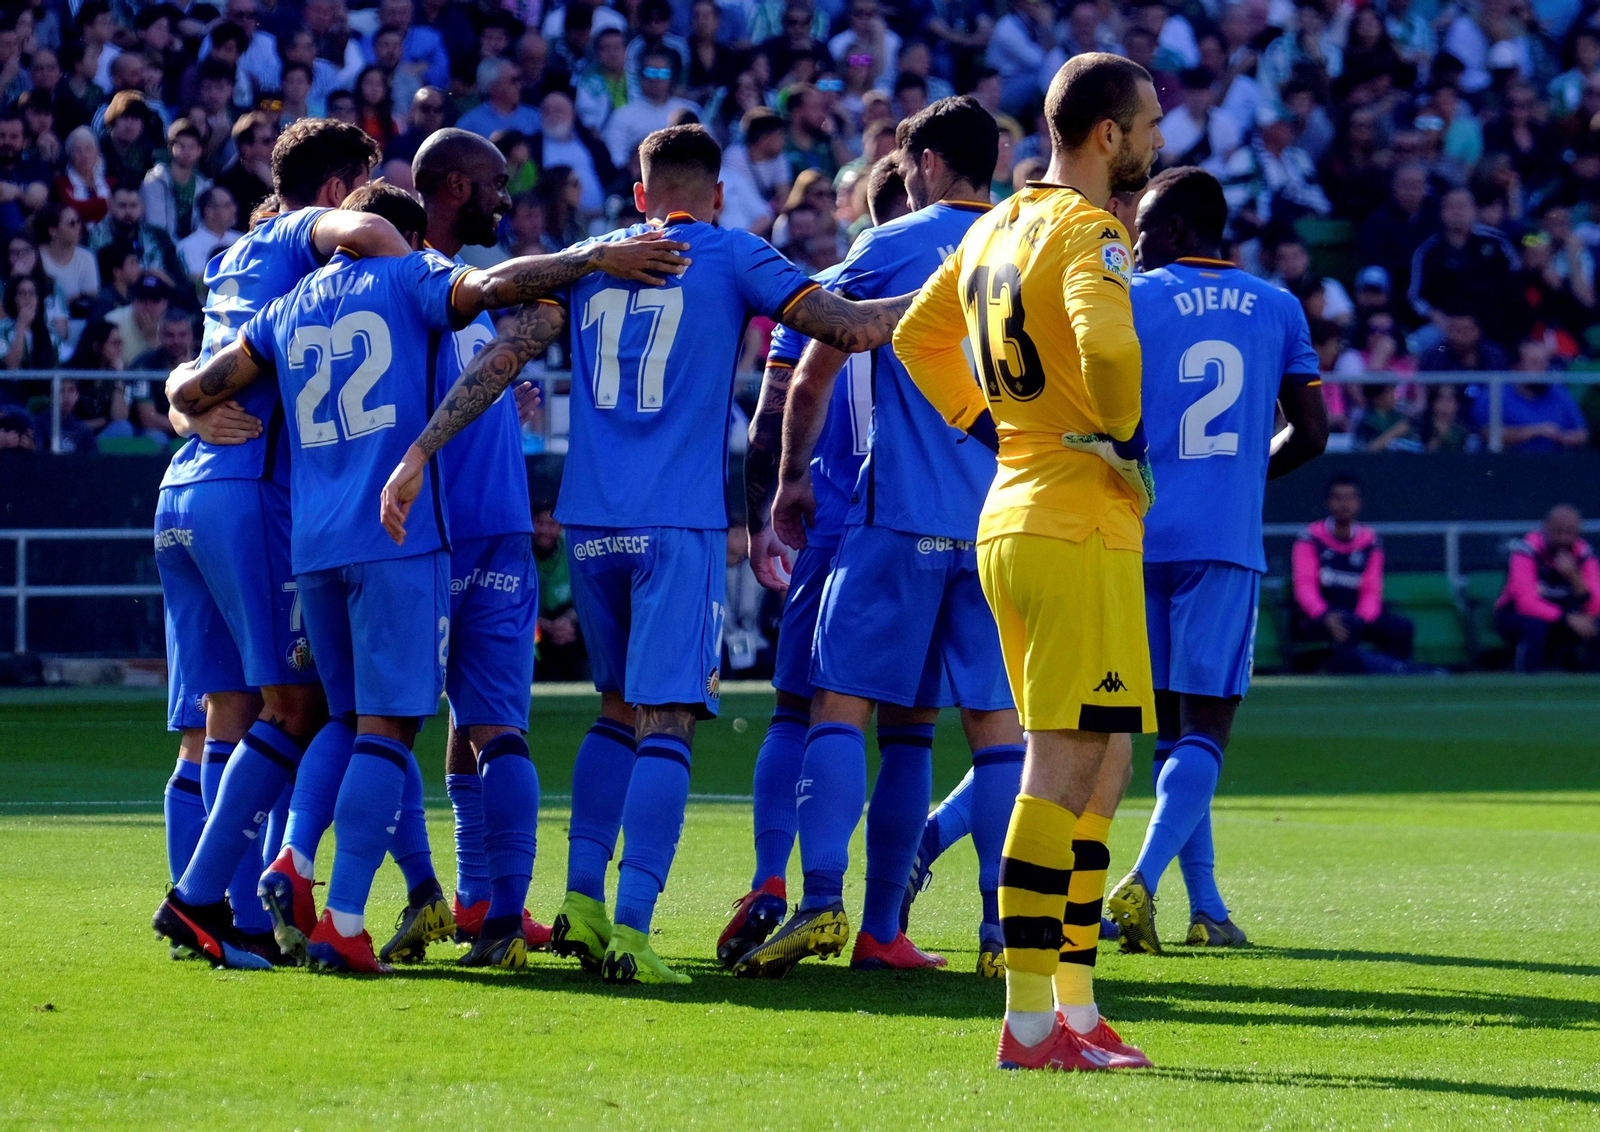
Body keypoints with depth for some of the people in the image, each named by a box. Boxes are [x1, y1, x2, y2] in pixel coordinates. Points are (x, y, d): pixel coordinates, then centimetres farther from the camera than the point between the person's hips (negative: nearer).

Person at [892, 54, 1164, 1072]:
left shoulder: (996, 228, 14)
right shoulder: (1090, 235, -13)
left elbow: (918, 336, 26)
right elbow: (1106, 348, -31)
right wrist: (1126, 436, -14)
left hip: (1013, 518, 9)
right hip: (1081, 529, -9)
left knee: (1085, 772, 14)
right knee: (1067, 770, -8)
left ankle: (1076, 1006, 16)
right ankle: (1032, 1020, -9)